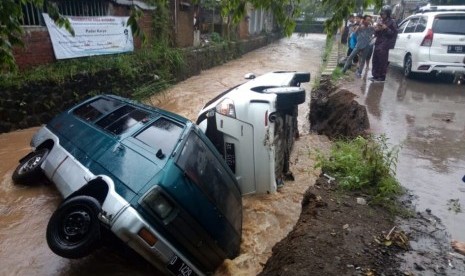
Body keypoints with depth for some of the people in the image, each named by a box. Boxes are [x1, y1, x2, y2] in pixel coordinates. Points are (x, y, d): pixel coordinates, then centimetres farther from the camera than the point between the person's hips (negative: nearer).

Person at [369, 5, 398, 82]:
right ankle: (375, 75, 12)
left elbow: (394, 33, -8)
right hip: (378, 43, 7)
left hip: (385, 45, -7)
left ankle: (382, 77, -5)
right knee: (375, 60, 5)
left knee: (383, 61, -9)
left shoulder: (392, 22, -1)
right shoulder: (381, 21, 18)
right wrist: (376, 30, 1)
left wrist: (386, 28, -17)